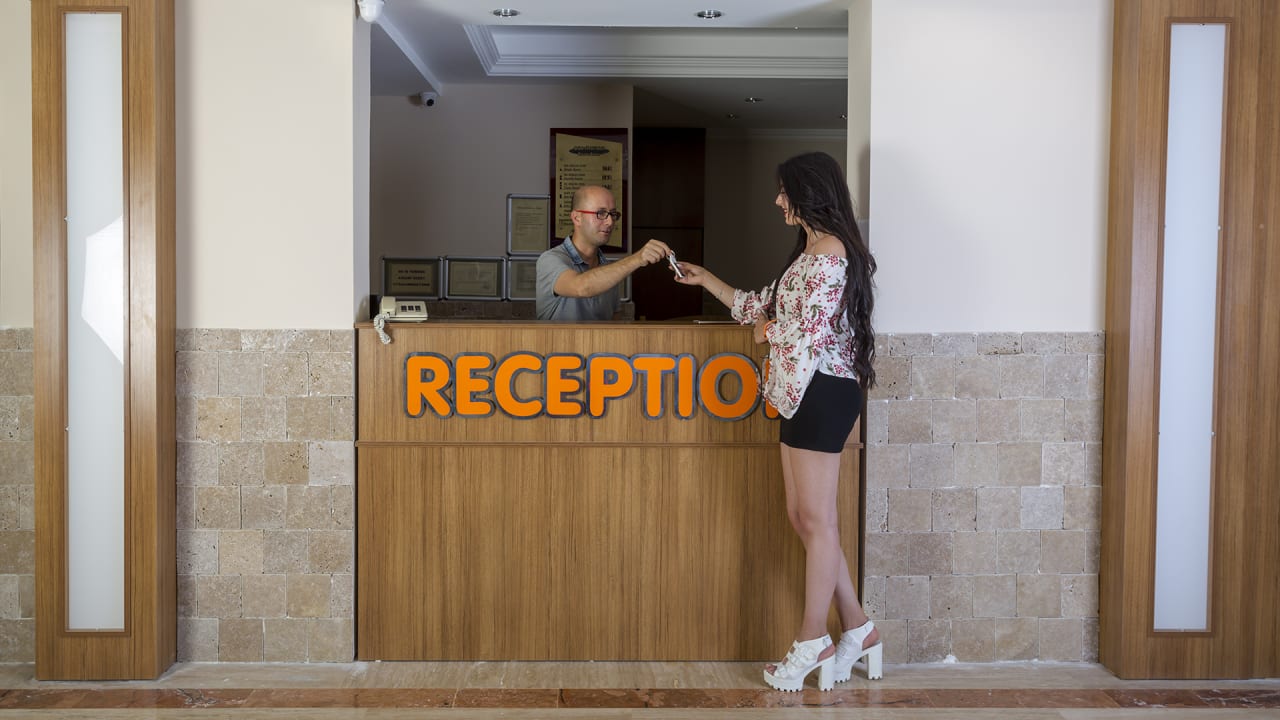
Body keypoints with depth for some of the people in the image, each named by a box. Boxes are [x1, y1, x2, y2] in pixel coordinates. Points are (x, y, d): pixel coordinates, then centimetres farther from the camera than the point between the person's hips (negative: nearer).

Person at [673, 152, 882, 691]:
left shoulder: (831, 253, -13)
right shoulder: (809, 252, 19)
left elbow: (810, 334, -19)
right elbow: (764, 309, 22)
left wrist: (771, 329, 0)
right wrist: (705, 280, 23)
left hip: (822, 392, -10)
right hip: (802, 393, 10)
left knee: (815, 519, -3)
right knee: (804, 517, 11)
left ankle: (813, 644, 8)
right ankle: (857, 629, 19)